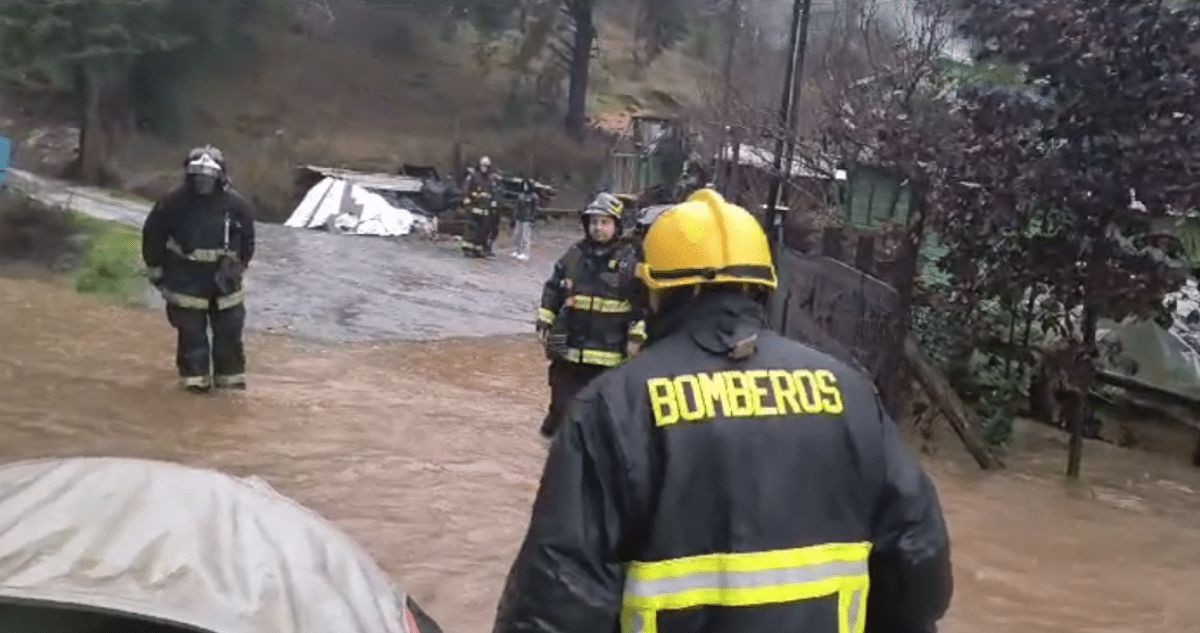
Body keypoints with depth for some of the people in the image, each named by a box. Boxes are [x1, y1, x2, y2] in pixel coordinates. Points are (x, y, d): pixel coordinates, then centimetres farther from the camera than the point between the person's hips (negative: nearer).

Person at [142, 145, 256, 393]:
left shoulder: (236, 204, -7)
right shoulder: (174, 202, -12)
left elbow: (247, 238, 10)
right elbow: (152, 234, -1)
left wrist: (239, 266, 15)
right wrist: (156, 269, 4)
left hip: (223, 276, 2)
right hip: (187, 278, -2)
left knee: (229, 328, 7)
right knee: (191, 330, 3)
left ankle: (230, 374, 20)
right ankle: (195, 376, 14)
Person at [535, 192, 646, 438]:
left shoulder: (627, 264, -6)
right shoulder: (573, 255, 3)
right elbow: (552, 291, 12)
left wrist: (636, 336, -7)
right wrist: (544, 323, 8)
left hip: (608, 353, -2)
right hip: (567, 347, 2)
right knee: (562, 401, 10)